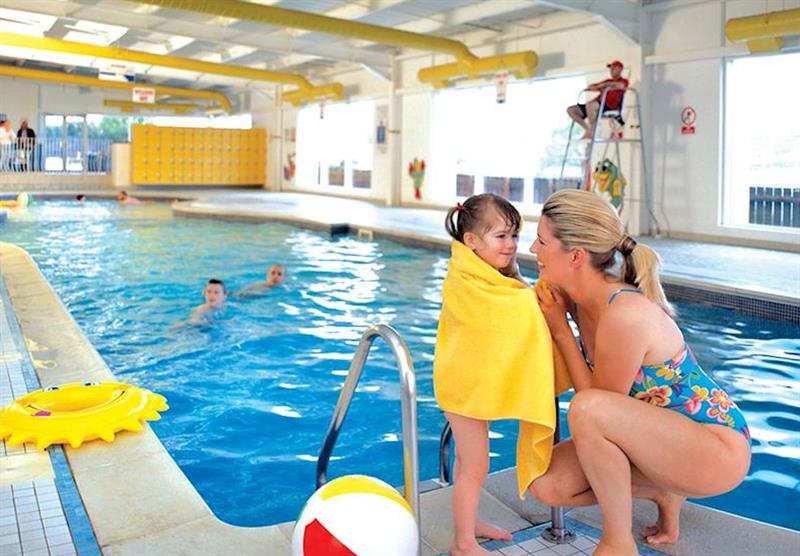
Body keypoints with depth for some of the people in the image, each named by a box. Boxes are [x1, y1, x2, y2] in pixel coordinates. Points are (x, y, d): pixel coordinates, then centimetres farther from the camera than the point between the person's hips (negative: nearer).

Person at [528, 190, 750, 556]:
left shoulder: (626, 314, -30)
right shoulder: (580, 297, -6)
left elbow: (595, 404, -18)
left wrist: (560, 330, -17)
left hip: (718, 447, -8)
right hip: (659, 438, 8)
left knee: (588, 408, -34)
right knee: (547, 485, -5)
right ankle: (664, 492, 13)